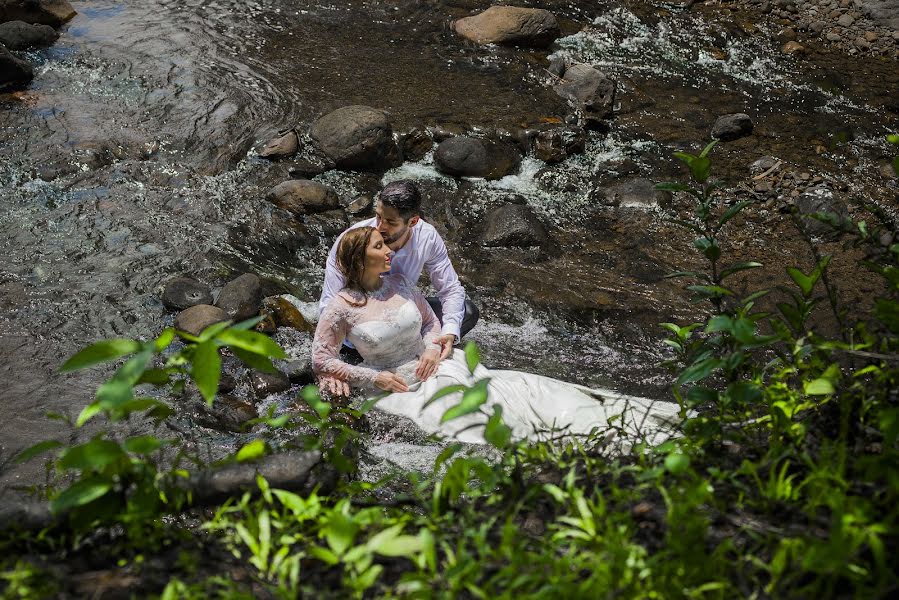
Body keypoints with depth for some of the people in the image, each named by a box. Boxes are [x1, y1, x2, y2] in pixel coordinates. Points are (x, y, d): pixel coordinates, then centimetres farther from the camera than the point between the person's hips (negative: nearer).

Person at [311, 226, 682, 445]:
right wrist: (373, 379, -11)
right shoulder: (342, 306, -8)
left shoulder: (397, 282, 6)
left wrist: (433, 348, -5)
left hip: (434, 364, 4)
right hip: (401, 386, -4)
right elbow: (321, 361, -5)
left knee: (518, 389, -13)